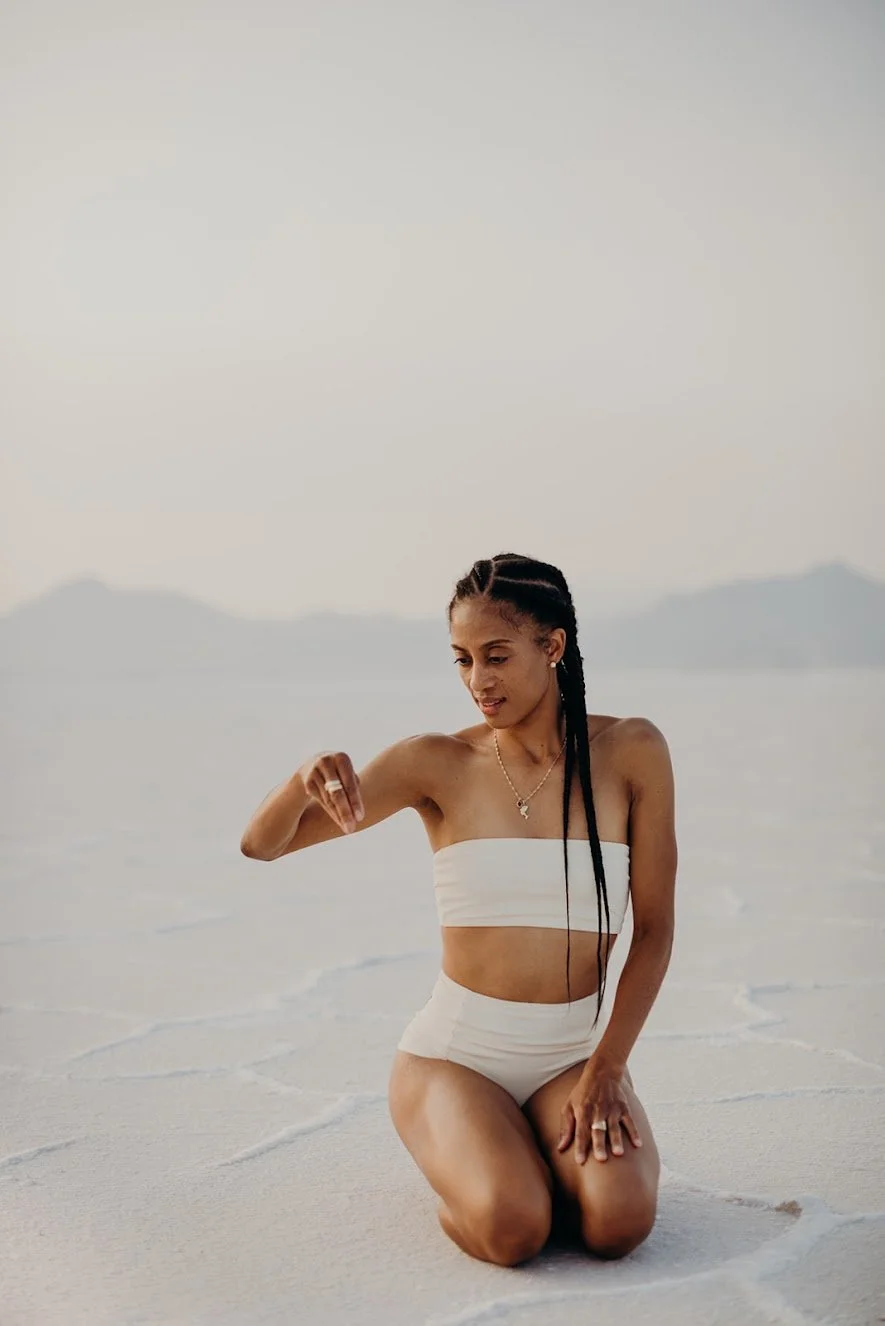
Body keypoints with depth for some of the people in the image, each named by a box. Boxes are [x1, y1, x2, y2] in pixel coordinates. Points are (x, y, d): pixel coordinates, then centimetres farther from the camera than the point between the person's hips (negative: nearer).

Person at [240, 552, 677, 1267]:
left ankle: (551, 1150, 9)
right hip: (455, 1050, -1)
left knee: (618, 1222, -26)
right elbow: (261, 843, -7)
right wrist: (308, 777, -30)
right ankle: (460, 1152, 8)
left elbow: (654, 930, -2)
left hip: (577, 1051, 1)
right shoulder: (439, 764, -4)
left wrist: (605, 1070, -11)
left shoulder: (631, 752, -3)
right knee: (511, 1228, -27)